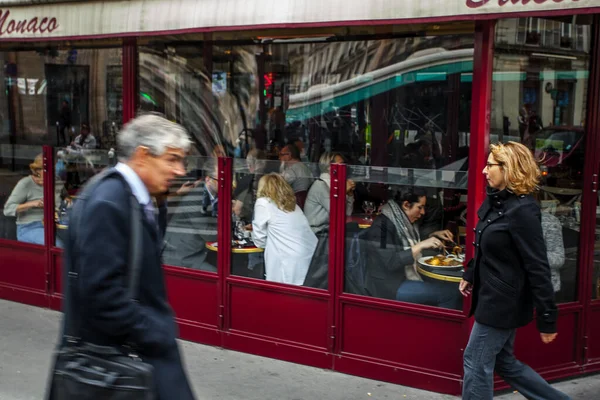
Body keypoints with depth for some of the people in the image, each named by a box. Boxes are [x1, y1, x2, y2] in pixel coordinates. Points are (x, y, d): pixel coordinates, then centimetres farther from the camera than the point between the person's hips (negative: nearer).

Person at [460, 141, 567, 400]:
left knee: (476, 363, 1)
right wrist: (470, 276, 25)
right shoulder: (495, 201, 5)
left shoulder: (522, 210, -22)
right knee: (503, 362, 18)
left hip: (503, 301, -9)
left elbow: (537, 268, -22)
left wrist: (547, 319, -20)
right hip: (492, 297, 9)